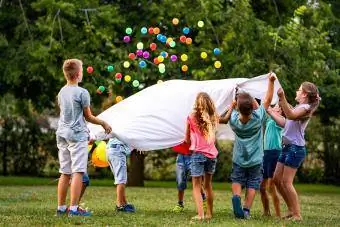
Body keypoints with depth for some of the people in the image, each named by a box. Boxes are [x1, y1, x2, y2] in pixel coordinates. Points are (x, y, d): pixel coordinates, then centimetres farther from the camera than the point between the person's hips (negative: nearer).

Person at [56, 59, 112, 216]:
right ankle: (73, 208, -13)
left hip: (62, 134, 7)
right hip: (77, 135, -7)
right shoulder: (82, 93, -10)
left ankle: (61, 208, 13)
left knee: (65, 173, 11)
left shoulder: (61, 92, 10)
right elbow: (88, 117, -4)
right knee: (78, 172, -8)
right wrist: (104, 123, 10)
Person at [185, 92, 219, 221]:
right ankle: (209, 213, 22)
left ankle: (200, 214, -14)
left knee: (196, 186, -1)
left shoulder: (192, 117, -4)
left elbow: (187, 139, 7)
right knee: (208, 185, 17)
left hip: (198, 153, -4)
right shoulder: (213, 118, 5)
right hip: (212, 153, 4)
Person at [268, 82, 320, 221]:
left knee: (286, 182, -11)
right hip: (287, 147, 10)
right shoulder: (298, 108, 20)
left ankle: (297, 215, -7)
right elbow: (284, 123, 23)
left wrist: (282, 98, -38)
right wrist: (270, 112, 24)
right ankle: (291, 210, 18)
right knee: (277, 179, 12)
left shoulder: (305, 108, -10)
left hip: (295, 148, -10)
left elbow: (291, 115, -30)